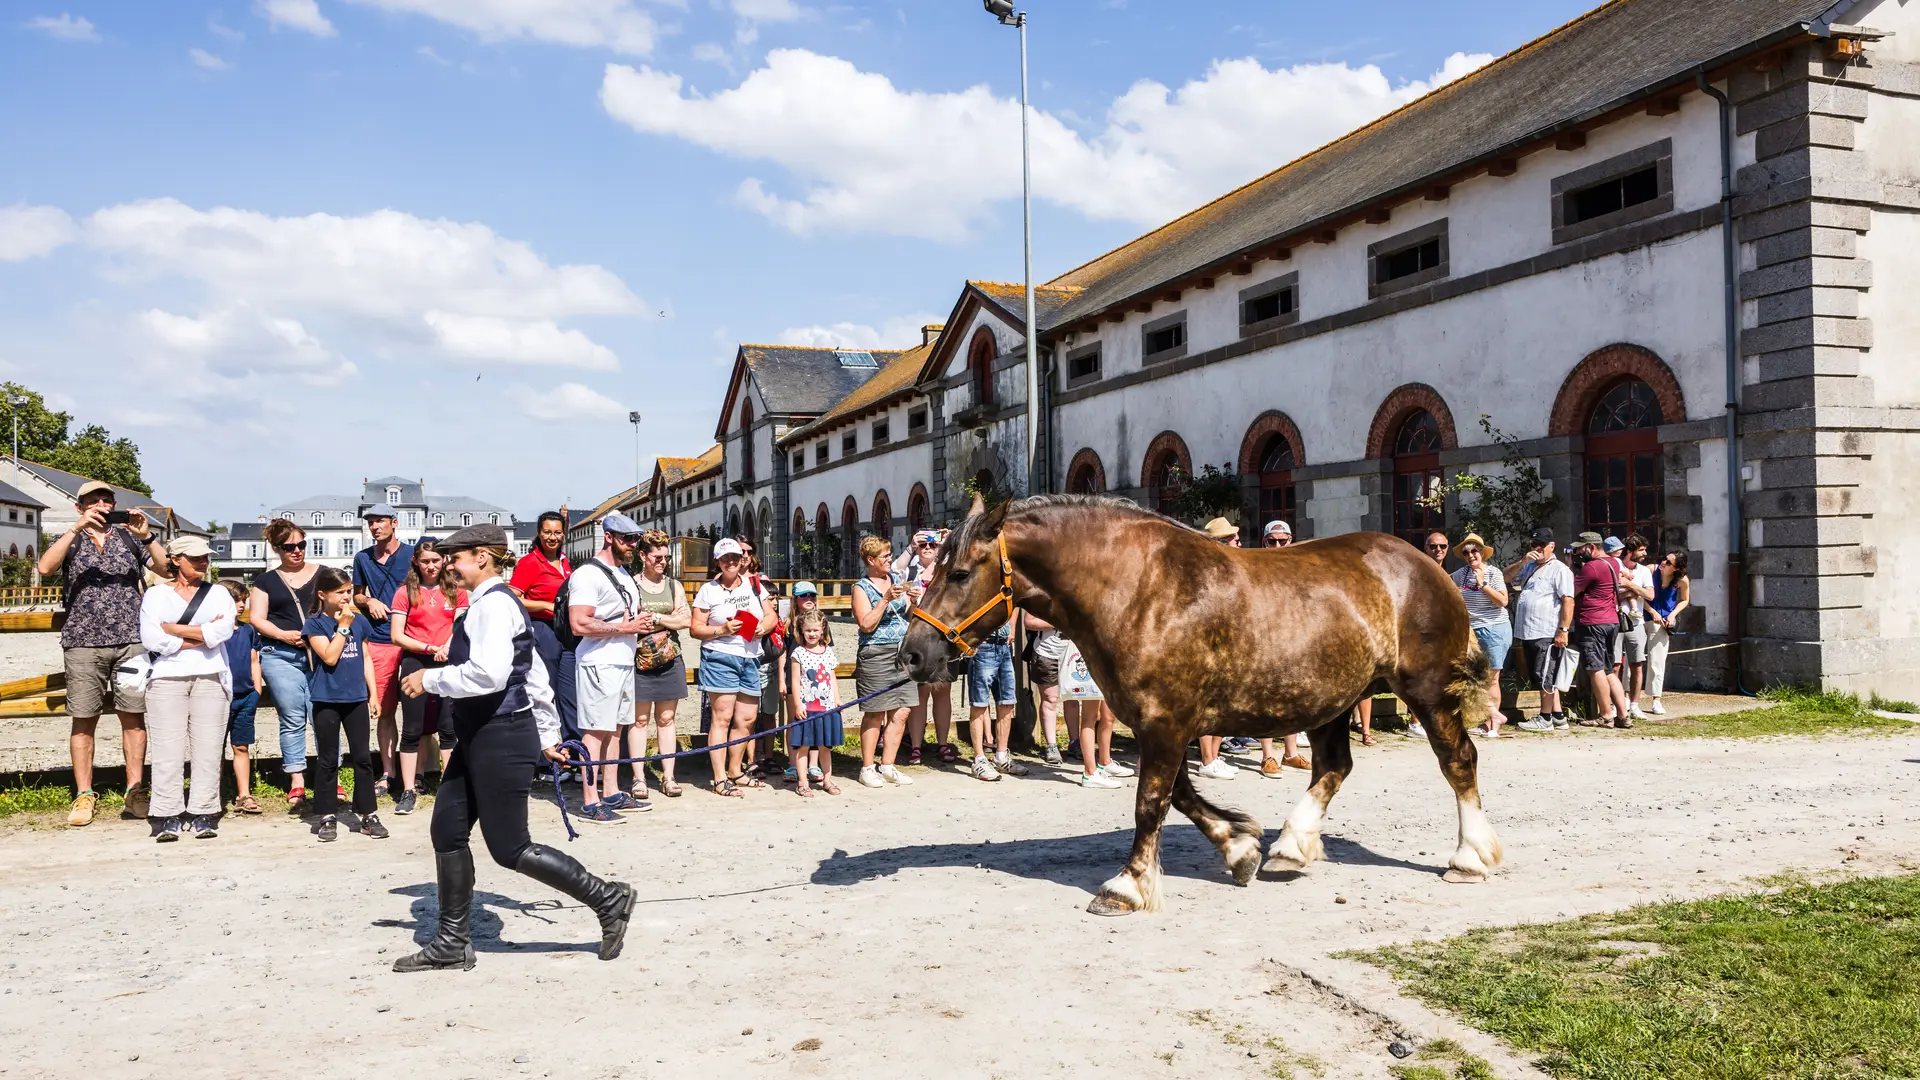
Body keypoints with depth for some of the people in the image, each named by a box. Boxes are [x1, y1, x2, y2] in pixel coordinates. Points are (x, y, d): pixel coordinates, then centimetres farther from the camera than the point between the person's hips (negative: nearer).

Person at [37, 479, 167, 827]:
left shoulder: (130, 537, 11)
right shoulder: (70, 540, 10)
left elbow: (164, 567, 1)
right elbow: (45, 567, -9)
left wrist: (146, 536, -14)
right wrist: (77, 529, -17)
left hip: (131, 640, 0)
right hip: (83, 642, 0)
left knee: (133, 717, 0)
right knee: (83, 720, 2)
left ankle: (136, 791, 6)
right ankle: (84, 796, 9)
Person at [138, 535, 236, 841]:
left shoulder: (219, 594, 14)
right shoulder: (156, 594, 11)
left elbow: (222, 632, -4)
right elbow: (151, 639, -4)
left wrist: (174, 629, -3)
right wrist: (202, 635, -3)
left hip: (210, 679, 1)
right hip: (167, 679, -1)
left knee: (207, 748, -4)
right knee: (167, 749, -7)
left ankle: (203, 815, -1)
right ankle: (167, 817, -5)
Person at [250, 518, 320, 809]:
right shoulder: (266, 581, 12)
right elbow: (257, 618, 7)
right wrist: (283, 635, -11)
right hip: (280, 657, 0)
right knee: (292, 719, 0)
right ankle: (297, 782, 6)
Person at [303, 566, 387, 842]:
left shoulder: (359, 620, 6)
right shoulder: (315, 624, -6)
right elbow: (330, 656, -17)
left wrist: (374, 694, 8)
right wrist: (343, 626, -15)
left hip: (356, 698, 3)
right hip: (327, 700, -3)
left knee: (363, 757, 5)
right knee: (328, 760, 5)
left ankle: (367, 814, 12)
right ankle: (328, 817, 13)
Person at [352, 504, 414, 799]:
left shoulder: (412, 553, 1)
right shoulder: (362, 558, 11)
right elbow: (356, 595, 23)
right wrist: (369, 601, 0)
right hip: (378, 640, 3)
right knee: (384, 709, 5)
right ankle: (387, 772, 15)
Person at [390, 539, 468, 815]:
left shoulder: (456, 592, 7)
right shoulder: (405, 593, 2)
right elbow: (397, 636, -3)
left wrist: (447, 649, -18)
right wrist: (430, 648, -14)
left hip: (449, 665, 1)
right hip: (415, 664, -1)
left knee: (449, 728, 3)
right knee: (412, 730, 2)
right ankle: (408, 791, 5)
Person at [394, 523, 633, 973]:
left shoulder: (494, 603, -16)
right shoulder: (490, 603, 16)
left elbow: (488, 674, -29)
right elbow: (535, 674, 21)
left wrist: (431, 678, -16)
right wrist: (547, 734, 25)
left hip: (501, 738, -10)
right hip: (478, 735, 10)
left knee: (509, 848, -4)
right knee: (447, 832, 11)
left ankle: (607, 899, 6)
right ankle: (452, 944, 22)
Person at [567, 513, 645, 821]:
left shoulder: (624, 572, 18)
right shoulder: (588, 574, -13)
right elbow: (580, 624, -22)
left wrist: (641, 621, 13)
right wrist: (624, 627, -17)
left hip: (624, 662, 9)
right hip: (599, 664, -9)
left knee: (614, 729, 13)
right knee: (595, 732, -6)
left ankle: (611, 794, 20)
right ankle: (590, 804, -2)